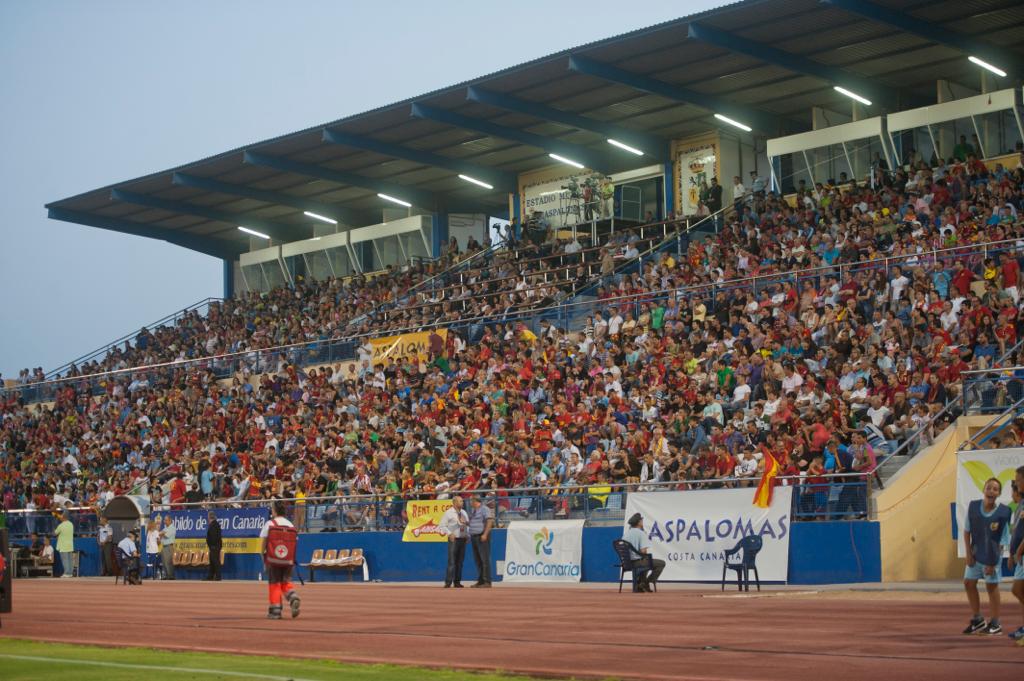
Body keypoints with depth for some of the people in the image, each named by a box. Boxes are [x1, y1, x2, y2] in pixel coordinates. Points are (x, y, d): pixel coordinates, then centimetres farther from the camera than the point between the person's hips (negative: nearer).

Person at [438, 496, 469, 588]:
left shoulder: (464, 513, 15)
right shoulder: (448, 513, -4)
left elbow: (468, 524, 23)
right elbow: (443, 525, -6)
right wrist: (449, 533, -16)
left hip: (462, 539, 6)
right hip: (453, 539, -6)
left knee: (460, 562, 7)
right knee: (452, 562, -11)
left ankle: (457, 582, 12)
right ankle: (448, 582, -10)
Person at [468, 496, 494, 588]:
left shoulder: (484, 509, -9)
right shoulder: (472, 510, 19)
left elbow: (489, 521, -17)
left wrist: (485, 534, -23)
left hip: (482, 537, -9)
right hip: (474, 536, 9)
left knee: (485, 559, -10)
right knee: (477, 560, 10)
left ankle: (487, 582, -11)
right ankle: (480, 581, 14)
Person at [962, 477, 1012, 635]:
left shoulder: (1003, 512, -18)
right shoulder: (973, 506, -7)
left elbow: (1002, 541, -13)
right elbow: (967, 531, 2)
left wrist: (993, 562, -14)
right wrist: (968, 553, -3)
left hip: (992, 556, -5)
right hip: (975, 553, 5)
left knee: (991, 585, 3)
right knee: (969, 583, 9)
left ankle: (995, 623, 14)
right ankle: (977, 620, 24)